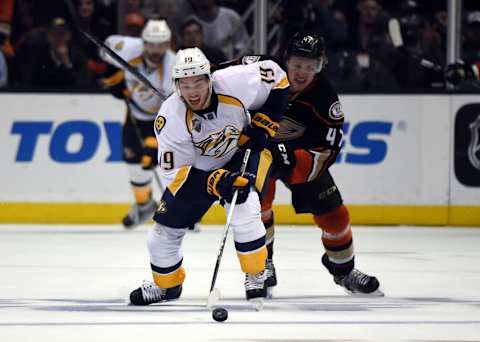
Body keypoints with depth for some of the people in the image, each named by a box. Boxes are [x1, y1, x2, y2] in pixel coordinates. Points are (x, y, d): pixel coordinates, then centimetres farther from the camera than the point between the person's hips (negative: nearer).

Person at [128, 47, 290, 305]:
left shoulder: (234, 83, -30)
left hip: (243, 152, -1)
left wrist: (263, 125, -16)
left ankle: (256, 278, -8)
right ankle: (167, 284, 29)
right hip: (197, 168, 1)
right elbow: (174, 172, -25)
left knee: (244, 209, -27)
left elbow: (275, 76, -11)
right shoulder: (170, 118, -29)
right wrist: (216, 182, -39)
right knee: (166, 226, 0)